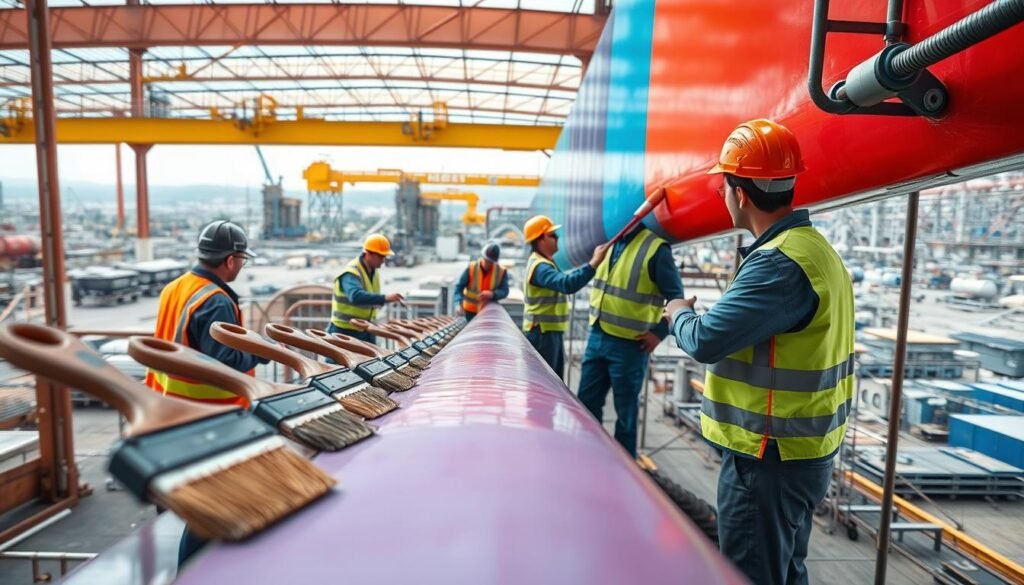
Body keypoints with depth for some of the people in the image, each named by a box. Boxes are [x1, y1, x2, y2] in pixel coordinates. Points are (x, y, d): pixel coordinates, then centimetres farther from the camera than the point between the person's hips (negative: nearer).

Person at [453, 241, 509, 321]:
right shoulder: (471, 268, -16)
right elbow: (459, 287, -16)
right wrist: (458, 304, -33)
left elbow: (504, 291, -14)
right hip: (471, 311, -1)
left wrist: (492, 294, -36)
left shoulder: (501, 271, -13)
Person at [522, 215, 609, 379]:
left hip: (551, 332, 11)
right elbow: (567, 284, -39)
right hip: (542, 333, -11)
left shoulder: (545, 262, 14)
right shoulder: (540, 266, -22)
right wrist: (594, 263, -42)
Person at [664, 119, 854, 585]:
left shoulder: (780, 263, -25)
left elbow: (706, 341, -28)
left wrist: (679, 313, -7)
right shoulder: (814, 248, 9)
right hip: (800, 453, 10)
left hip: (768, 459, -10)